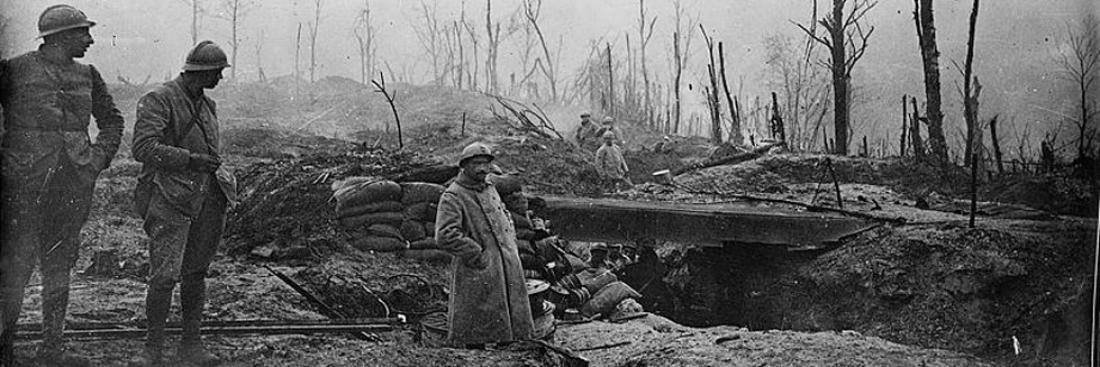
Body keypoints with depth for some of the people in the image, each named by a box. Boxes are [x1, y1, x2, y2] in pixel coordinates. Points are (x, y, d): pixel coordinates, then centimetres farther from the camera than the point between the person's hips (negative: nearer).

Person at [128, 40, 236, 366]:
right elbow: (143, 148, -18)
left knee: (195, 272, 10)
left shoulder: (206, 105, 16)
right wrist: (190, 159, -23)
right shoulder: (158, 100, -8)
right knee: (165, 275, -11)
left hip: (207, 197, 7)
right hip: (170, 199, -6)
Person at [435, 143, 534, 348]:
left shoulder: (490, 189, 15)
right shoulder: (452, 197, -10)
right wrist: (478, 255, -17)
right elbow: (445, 236, -20)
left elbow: (505, 217, 31)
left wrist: (511, 246, 14)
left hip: (508, 268, 8)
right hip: (478, 274, -8)